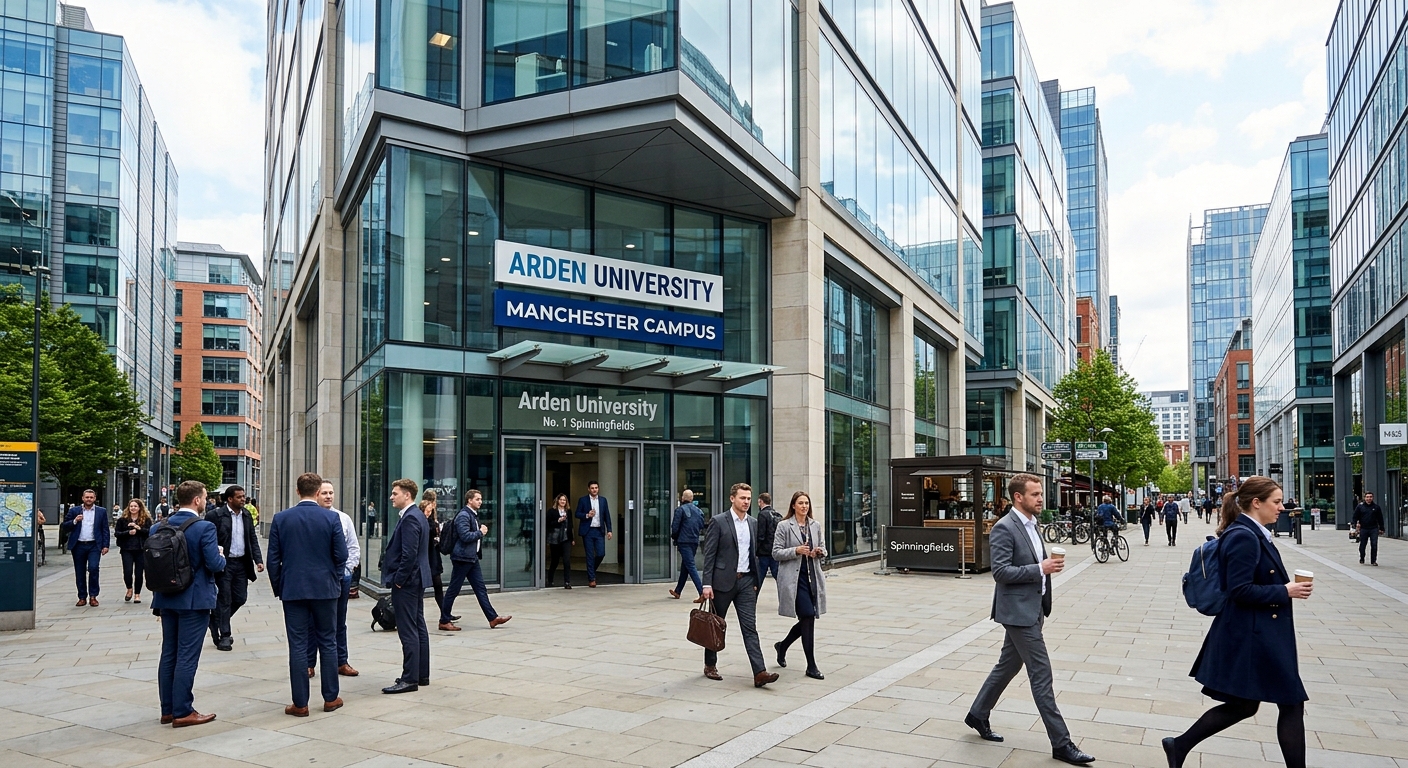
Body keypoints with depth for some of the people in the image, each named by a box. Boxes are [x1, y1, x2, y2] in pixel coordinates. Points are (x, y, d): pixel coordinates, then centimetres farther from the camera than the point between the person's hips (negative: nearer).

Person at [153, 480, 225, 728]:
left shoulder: (159, 527, 3)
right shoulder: (204, 527, -16)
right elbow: (215, 564, -20)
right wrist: (222, 556, 2)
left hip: (167, 599, 7)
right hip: (194, 600, -7)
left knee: (169, 654, 13)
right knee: (187, 656, -1)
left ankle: (168, 709, 21)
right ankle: (182, 712, 4)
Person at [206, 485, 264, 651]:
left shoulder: (246, 515, 8)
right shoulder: (215, 515, -10)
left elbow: (253, 539, 11)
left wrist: (258, 560, 2)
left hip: (242, 563, 6)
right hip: (224, 563, -6)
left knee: (240, 598, 10)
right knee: (225, 599, 2)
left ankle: (216, 620, 34)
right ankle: (224, 636, 14)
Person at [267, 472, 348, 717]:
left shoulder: (281, 519, -2)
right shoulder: (331, 518, -6)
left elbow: (274, 558, 0)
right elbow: (341, 555, -4)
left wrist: (278, 587, 12)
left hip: (293, 589, 1)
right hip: (325, 588, -1)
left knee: (298, 646, 4)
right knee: (328, 642, 10)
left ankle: (300, 703, 8)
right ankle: (331, 698, 16)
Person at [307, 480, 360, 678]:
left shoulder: (344, 518, 5)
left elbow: (354, 548, 8)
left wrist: (346, 570, -1)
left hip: (341, 576, 3)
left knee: (339, 622, 12)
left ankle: (342, 663, 21)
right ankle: (309, 664, 17)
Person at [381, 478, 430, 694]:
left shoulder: (410, 519, -17)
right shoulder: (418, 516, 14)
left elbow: (409, 554, -23)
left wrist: (398, 580, -16)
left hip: (406, 582, -11)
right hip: (416, 580, 11)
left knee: (408, 631, -6)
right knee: (419, 628, 13)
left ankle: (410, 679, -3)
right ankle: (422, 674, 20)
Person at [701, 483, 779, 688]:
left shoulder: (753, 523, 9)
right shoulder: (718, 521, -7)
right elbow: (709, 554, -9)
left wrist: (756, 581, 12)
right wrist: (707, 584, -14)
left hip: (746, 581, 4)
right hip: (723, 580, -4)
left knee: (750, 627, -4)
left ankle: (759, 672, -10)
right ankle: (710, 665, 27)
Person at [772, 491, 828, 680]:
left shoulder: (815, 526, 11)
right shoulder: (784, 526, -4)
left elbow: (822, 549, 20)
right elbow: (776, 553, -5)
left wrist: (820, 551, -3)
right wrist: (796, 550, -19)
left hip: (813, 576, 6)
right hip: (793, 577, -6)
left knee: (807, 620, 9)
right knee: (808, 616, -11)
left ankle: (782, 646, 37)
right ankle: (811, 666, -1)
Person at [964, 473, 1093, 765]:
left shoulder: (1031, 524, 11)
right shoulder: (1004, 528, -17)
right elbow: (1000, 571, -22)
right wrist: (1040, 569, -23)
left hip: (1030, 609, 9)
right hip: (1017, 611, -9)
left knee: (1007, 666, 17)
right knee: (1041, 674, -4)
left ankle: (978, 715, 31)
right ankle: (1061, 743, 4)